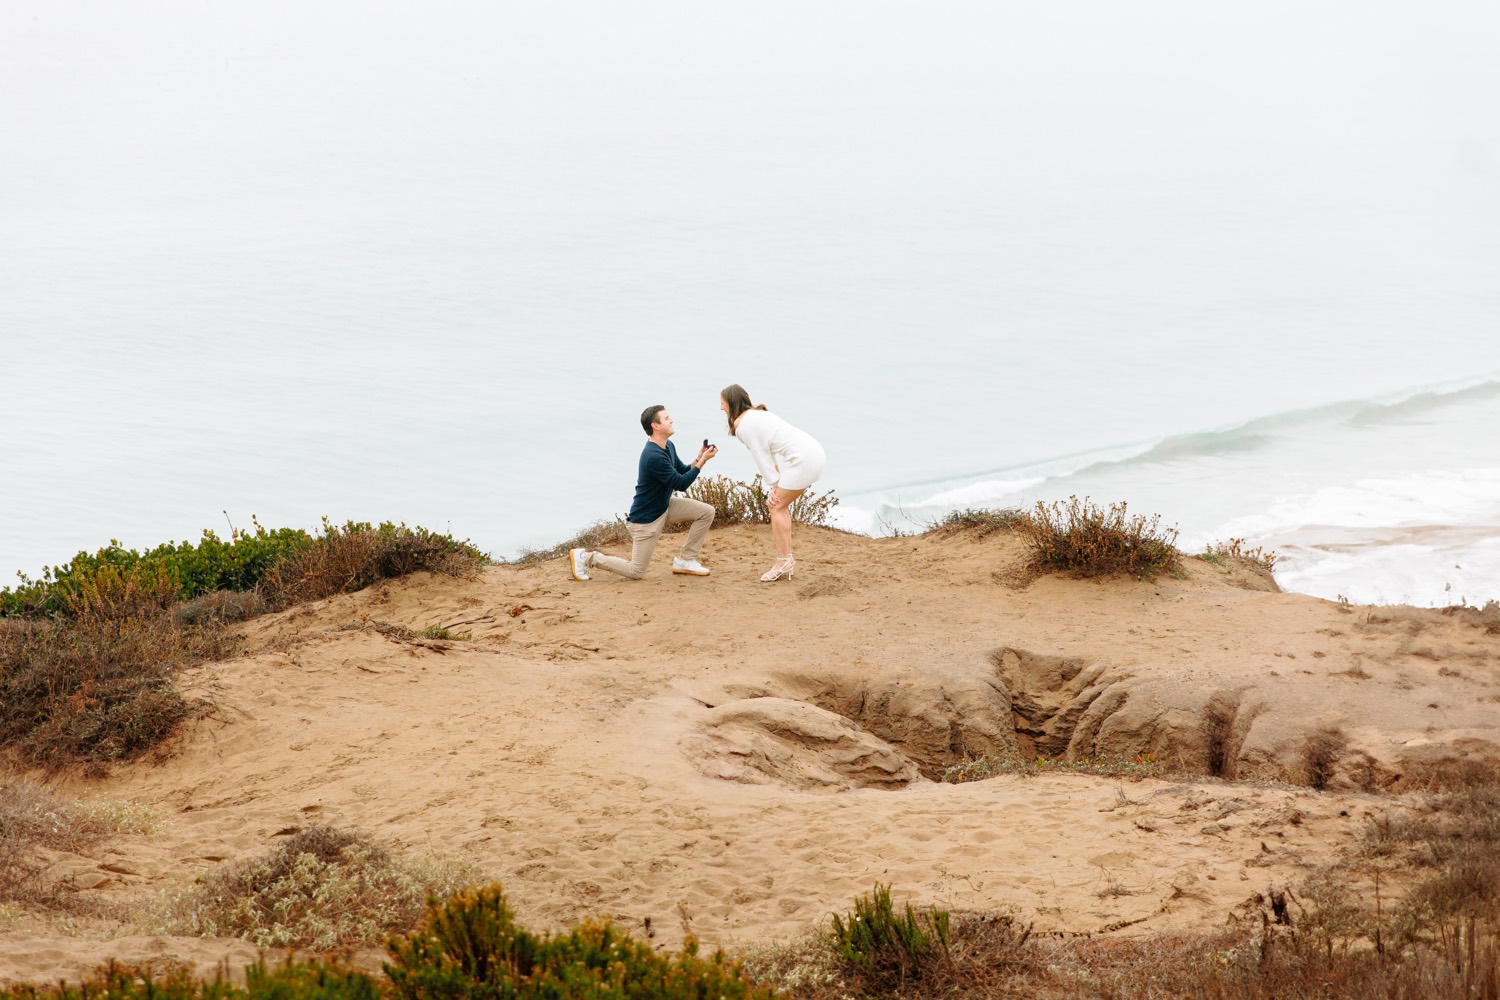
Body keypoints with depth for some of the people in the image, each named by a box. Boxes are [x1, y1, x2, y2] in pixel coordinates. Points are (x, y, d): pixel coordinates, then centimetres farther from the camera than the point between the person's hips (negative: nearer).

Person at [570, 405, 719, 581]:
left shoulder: (668, 447, -1)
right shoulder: (654, 456, -31)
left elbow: (683, 472, 9)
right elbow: (681, 484, -27)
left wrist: (699, 458, -8)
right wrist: (702, 461, -23)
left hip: (664, 506, 9)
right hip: (646, 518, -9)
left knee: (706, 512, -2)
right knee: (636, 572, -2)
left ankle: (686, 560, 8)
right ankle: (586, 558, 10)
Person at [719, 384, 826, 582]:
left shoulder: (741, 424, -8)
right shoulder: (757, 414, 21)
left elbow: (762, 457, -6)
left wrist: (774, 486, 2)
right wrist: (776, 487, 14)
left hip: (803, 458, -10)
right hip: (814, 453, 10)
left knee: (777, 507, -4)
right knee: (778, 505, 15)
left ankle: (783, 562, -3)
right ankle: (787, 559, 16)